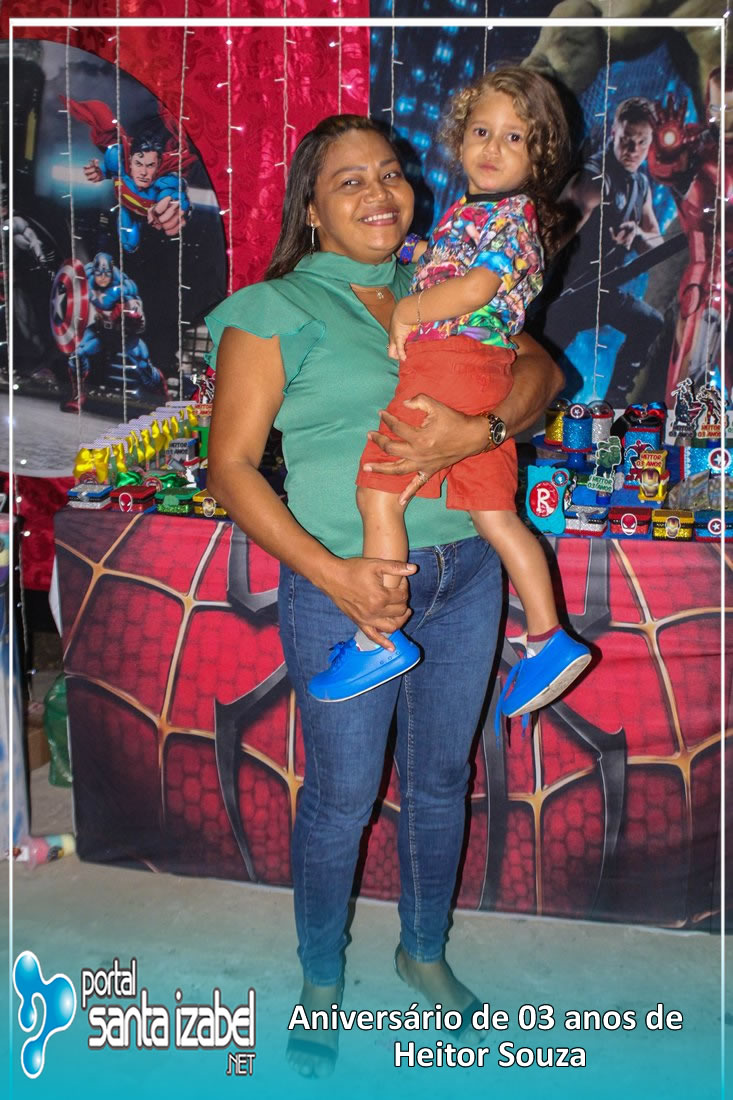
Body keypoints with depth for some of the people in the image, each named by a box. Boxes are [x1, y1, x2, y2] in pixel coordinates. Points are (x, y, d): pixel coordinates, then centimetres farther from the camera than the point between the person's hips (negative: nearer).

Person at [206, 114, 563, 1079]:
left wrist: (477, 431, -22)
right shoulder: (275, 310, -5)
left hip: (467, 573, 5)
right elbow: (232, 466, -11)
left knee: (441, 778, 17)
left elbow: (541, 369, 0)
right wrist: (335, 575, -21)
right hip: (345, 582, -4)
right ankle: (322, 982, 32)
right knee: (343, 794, 7)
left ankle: (424, 952, 41)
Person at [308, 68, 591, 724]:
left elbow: (474, 288, -19)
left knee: (377, 493, -8)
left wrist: (407, 312, -9)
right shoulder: (467, 212, 22)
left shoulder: (510, 214, -6)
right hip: (486, 376, 10)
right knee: (494, 512, 10)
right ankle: (548, 641, 13)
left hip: (447, 363, -10)